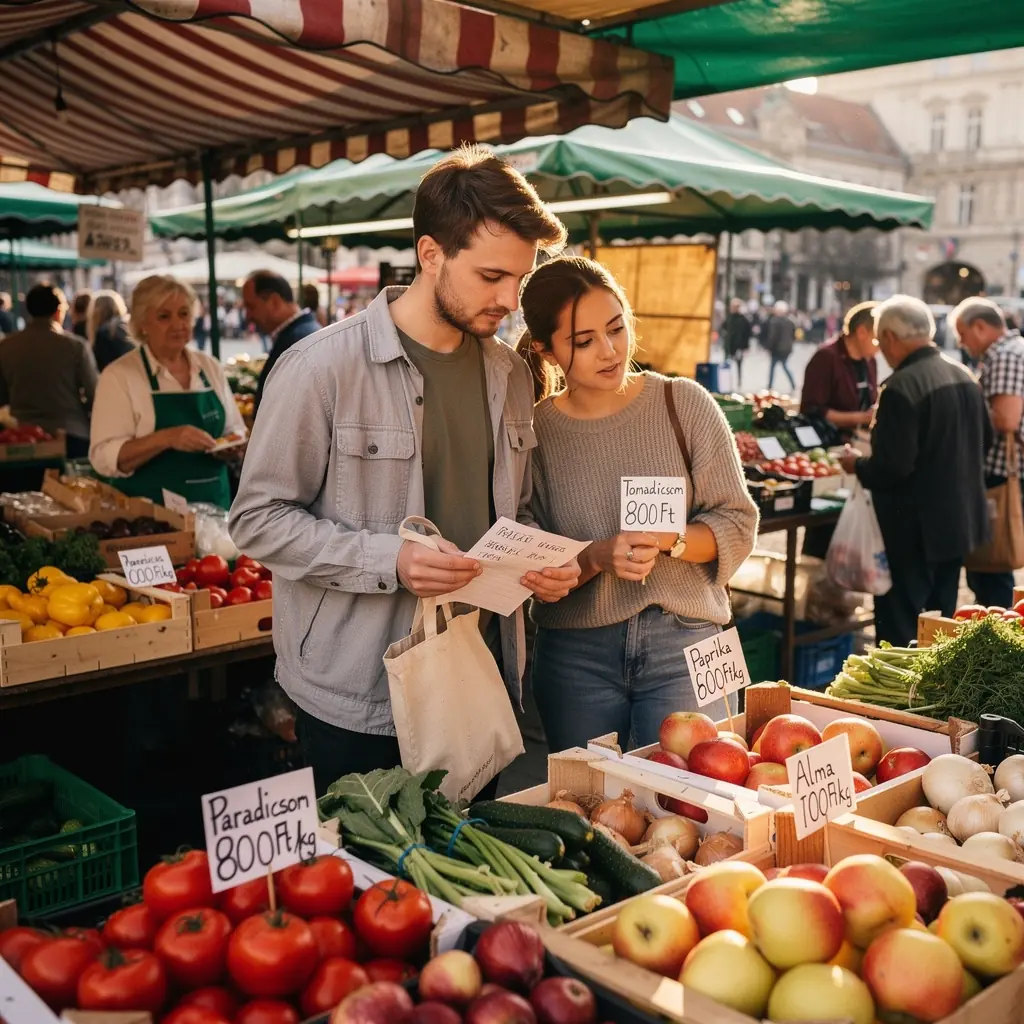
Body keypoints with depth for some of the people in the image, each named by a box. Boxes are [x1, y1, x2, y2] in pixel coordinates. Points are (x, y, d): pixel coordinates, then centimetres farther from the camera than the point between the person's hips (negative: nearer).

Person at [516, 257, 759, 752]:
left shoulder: (685, 404, -2)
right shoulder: (532, 432, -3)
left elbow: (737, 524, -1)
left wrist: (671, 541, -20)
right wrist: (598, 557, -21)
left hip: (685, 643, 0)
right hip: (576, 654, 1)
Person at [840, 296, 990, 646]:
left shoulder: (901, 388, -23)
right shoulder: (964, 376, 5)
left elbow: (890, 468, -26)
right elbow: (984, 438, 17)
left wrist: (857, 465, -7)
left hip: (914, 529, -9)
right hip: (959, 521, 9)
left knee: (900, 630, 1)